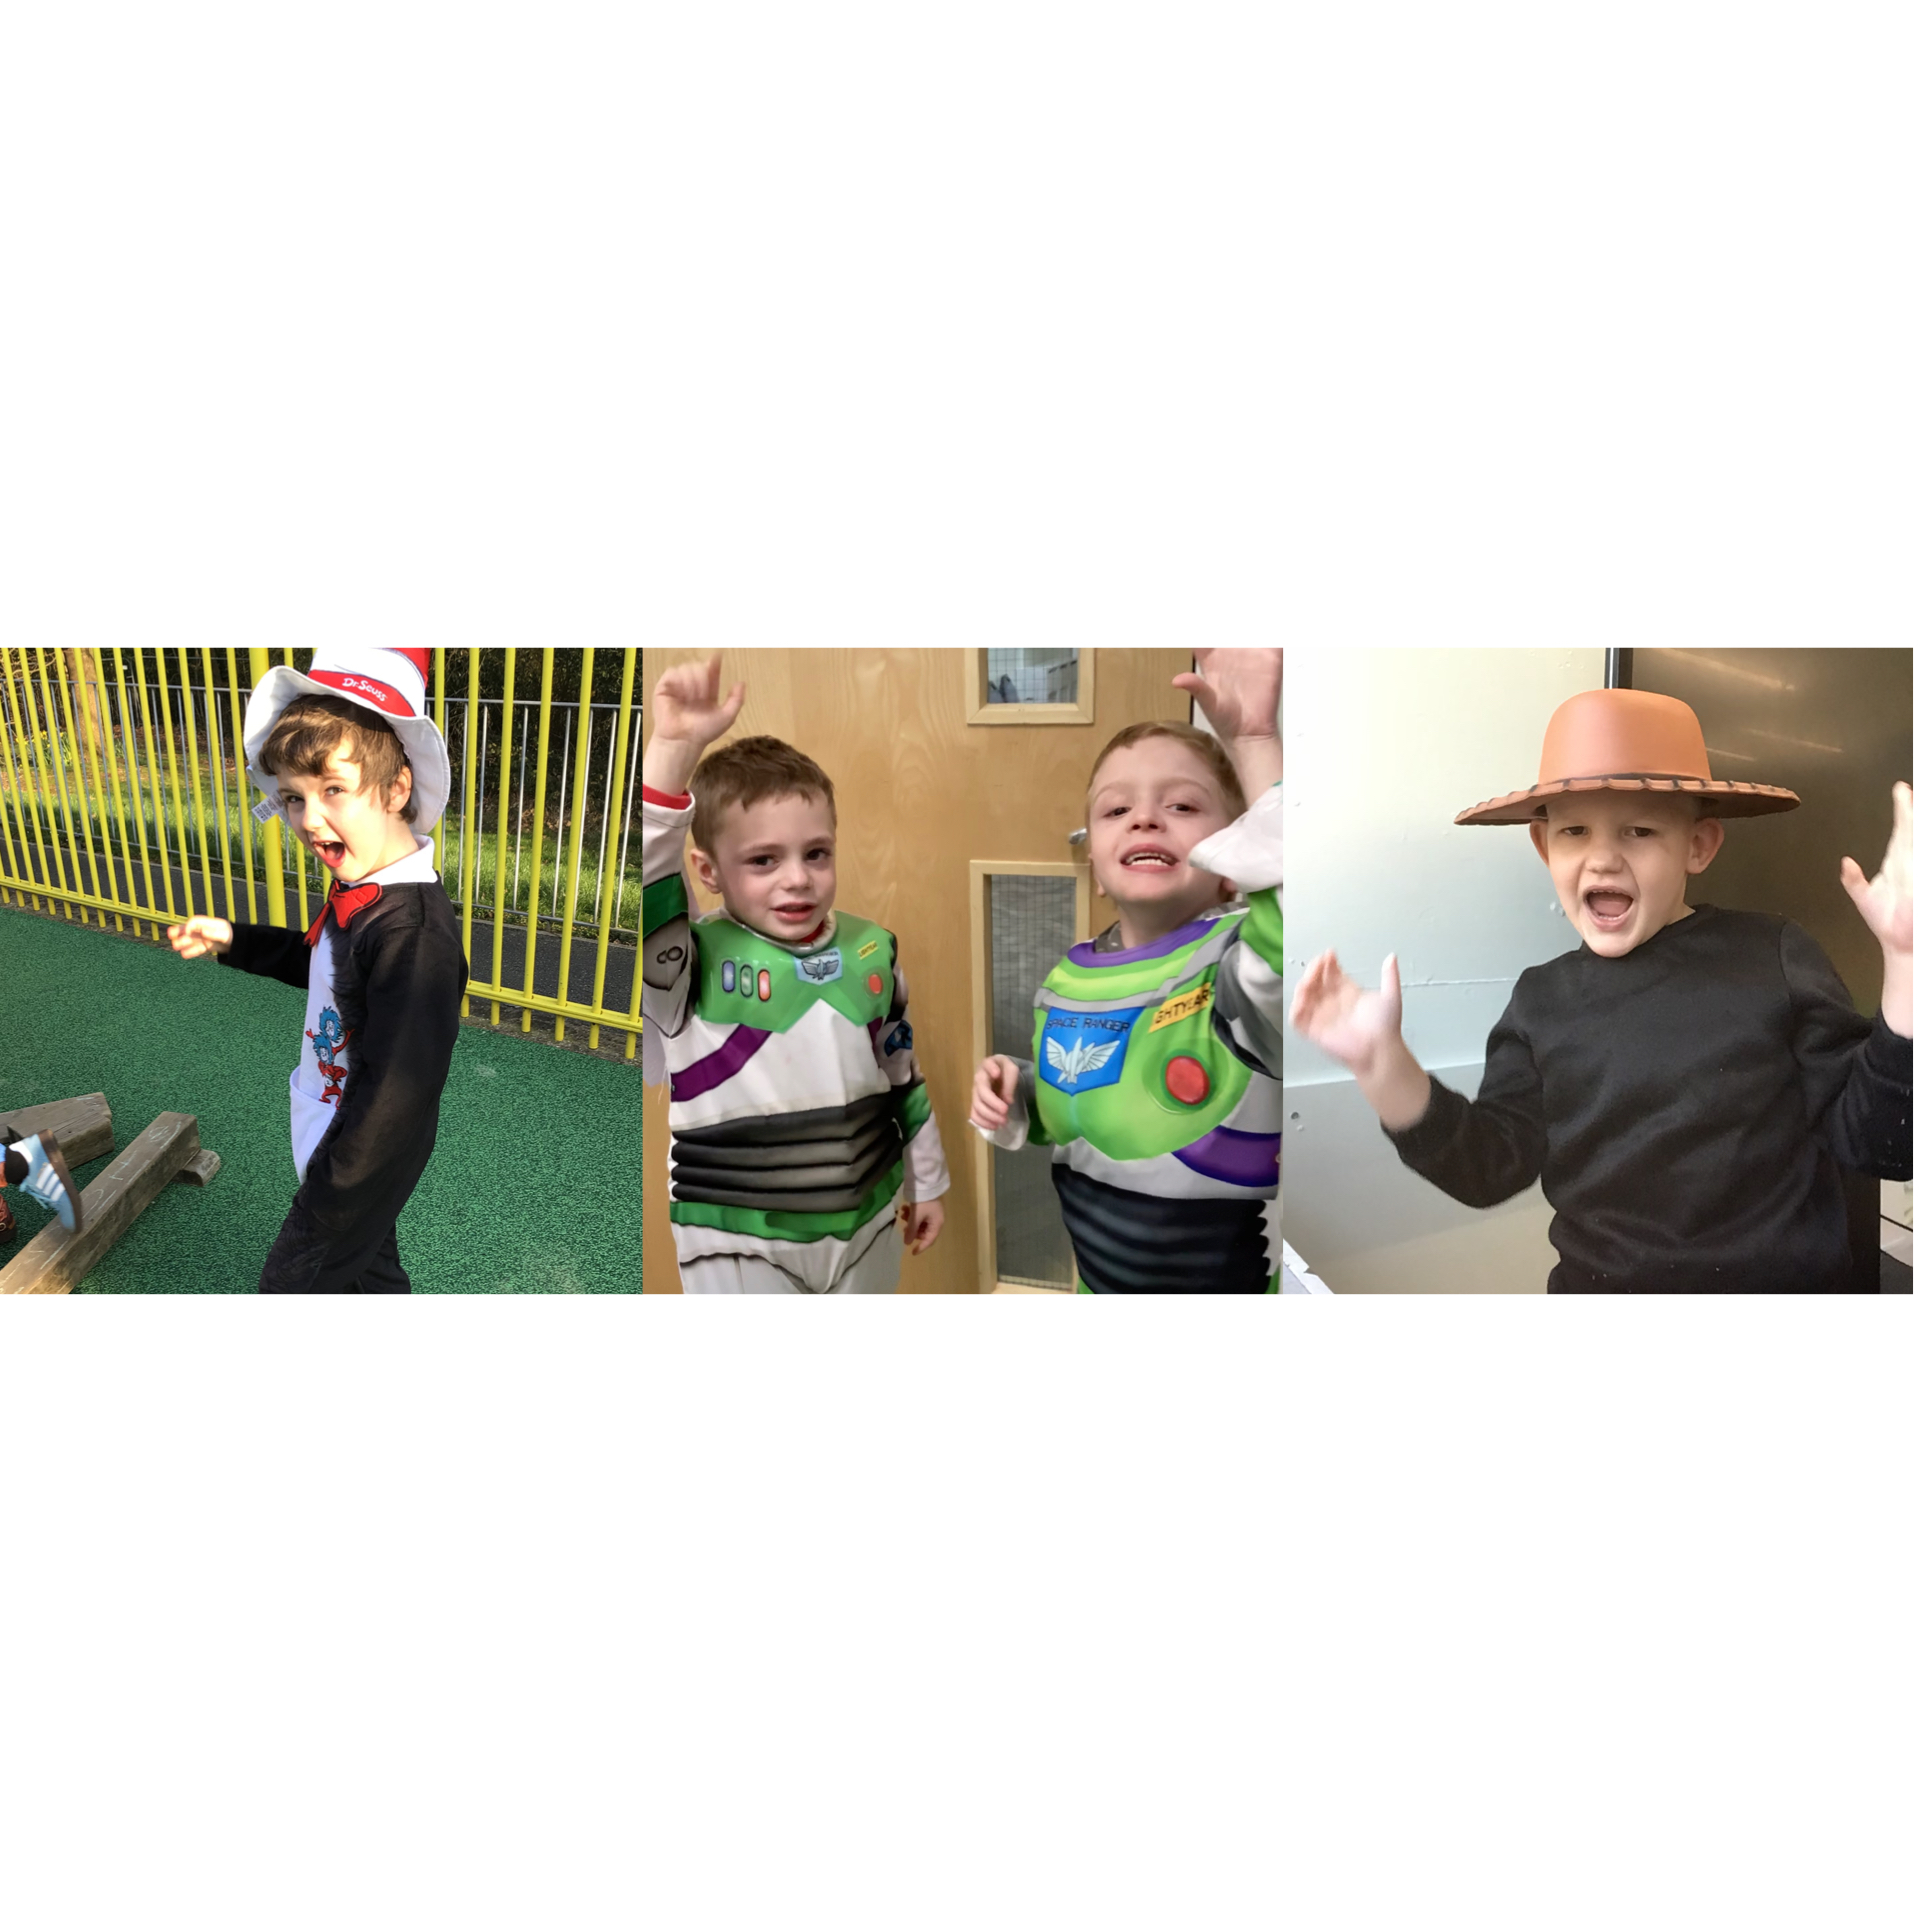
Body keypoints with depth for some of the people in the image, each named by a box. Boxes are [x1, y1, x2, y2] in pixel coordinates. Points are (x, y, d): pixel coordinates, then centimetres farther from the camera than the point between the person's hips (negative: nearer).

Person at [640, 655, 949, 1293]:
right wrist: (672, 749, -40)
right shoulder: (694, 960, -14)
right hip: (740, 1244, -4)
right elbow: (641, 873, -34)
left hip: (867, 1226, 4)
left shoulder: (871, 950, -2)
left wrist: (926, 1180, 17)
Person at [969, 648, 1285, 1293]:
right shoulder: (1066, 979, -4)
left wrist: (1254, 742, -46)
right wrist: (1015, 1095, -7)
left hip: (1235, 1274, -4)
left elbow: (1288, 934, -44)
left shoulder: (1236, 963, -20)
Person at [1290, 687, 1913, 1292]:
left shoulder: (1771, 956, -5)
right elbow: (1491, 1166, -2)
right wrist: (1386, 1065, -15)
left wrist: (1905, 959, -18)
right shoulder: (1543, 998, 2)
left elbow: (1877, 1141, -7)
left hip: (1782, 1279, -1)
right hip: (1592, 1285, 1)